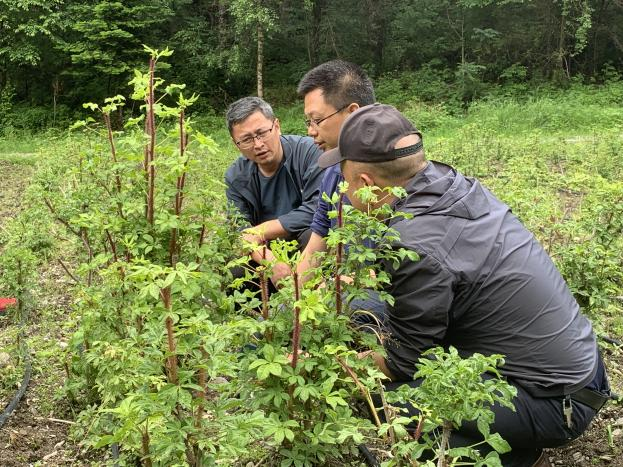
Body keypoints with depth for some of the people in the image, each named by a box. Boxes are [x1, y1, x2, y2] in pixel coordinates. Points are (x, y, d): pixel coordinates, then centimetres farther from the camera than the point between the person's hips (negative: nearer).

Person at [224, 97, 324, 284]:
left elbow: (317, 208, -23)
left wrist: (260, 232, -18)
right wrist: (270, 260, -32)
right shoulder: (235, 177, -1)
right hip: (266, 252, 3)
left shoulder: (309, 151, -15)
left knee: (311, 235, -35)